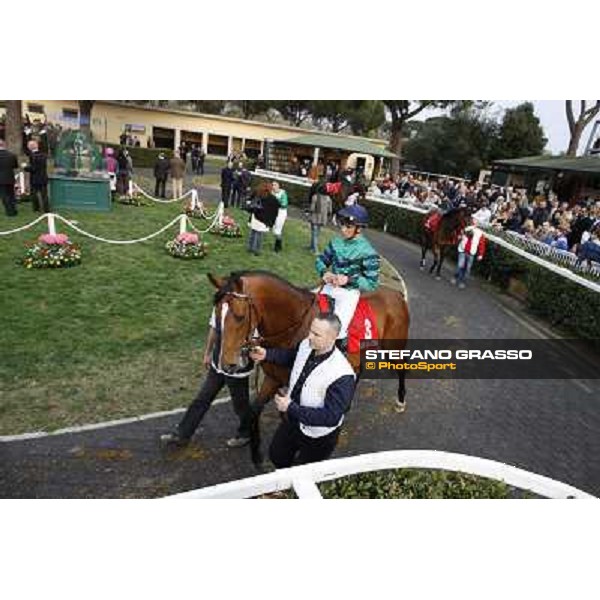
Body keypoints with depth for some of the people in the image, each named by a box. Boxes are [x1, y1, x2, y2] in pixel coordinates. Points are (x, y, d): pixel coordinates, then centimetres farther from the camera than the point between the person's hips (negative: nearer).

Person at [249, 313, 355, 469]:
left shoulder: (342, 376, -38)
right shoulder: (307, 345, -16)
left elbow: (331, 417, -35)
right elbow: (292, 355, 8)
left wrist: (291, 408, -34)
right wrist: (266, 354, -7)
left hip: (318, 437, -7)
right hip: (293, 420, 7)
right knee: (276, 456, 30)